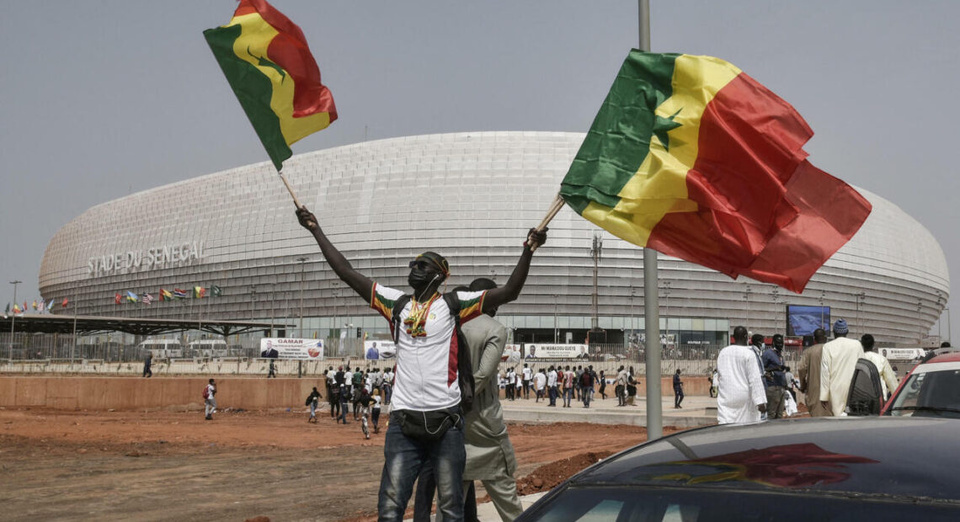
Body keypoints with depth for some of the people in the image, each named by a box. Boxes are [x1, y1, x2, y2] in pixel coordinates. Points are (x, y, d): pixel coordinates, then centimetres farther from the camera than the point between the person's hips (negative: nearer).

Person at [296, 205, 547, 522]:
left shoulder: (453, 303, 4)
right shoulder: (396, 302, 13)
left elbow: (509, 292, -4)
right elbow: (347, 272, 14)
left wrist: (528, 251, -17)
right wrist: (316, 230, 13)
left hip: (445, 420, -2)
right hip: (404, 421, 2)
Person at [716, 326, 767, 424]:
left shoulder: (723, 352, 8)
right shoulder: (749, 353, -8)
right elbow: (755, 378, -14)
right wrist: (760, 401, -16)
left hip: (725, 397, 4)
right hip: (744, 397, -4)